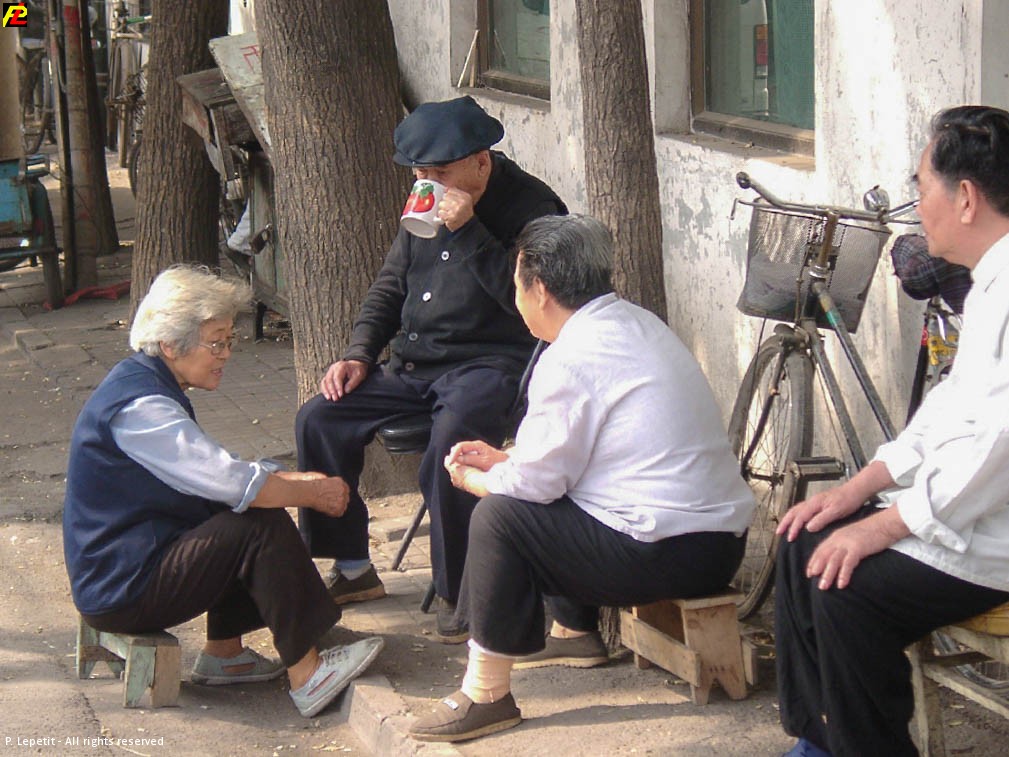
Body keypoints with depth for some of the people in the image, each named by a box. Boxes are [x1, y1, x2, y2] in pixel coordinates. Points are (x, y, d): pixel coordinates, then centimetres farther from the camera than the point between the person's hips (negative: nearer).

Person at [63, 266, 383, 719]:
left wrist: (302, 481, 0)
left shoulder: (148, 385, 11)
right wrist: (315, 494, -11)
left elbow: (217, 474, 14)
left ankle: (223, 655, 13)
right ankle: (306, 676, -15)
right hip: (119, 593, -10)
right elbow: (235, 485, -26)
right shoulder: (139, 406, -22)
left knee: (245, 514, 10)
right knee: (262, 525, -18)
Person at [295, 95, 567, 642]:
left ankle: (458, 595, -22)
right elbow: (390, 286, 23)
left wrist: (469, 231, -26)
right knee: (319, 418, -6)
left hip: (486, 365, -8)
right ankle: (351, 567, 7)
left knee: (452, 438, -36)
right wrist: (358, 354, 8)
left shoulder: (532, 208, -9)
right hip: (413, 365, 8)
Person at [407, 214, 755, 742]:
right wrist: (504, 457, 22)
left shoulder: (572, 359, -16)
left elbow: (534, 481, -11)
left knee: (499, 514, -6)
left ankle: (486, 694, -2)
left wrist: (469, 478, 8)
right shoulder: (638, 323, 12)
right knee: (554, 491, 24)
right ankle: (575, 633, 37)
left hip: (669, 558, -10)